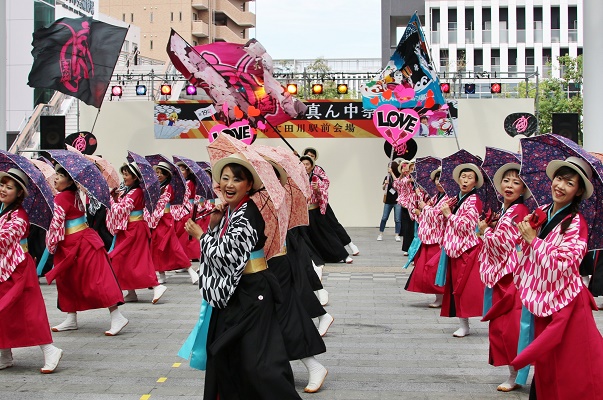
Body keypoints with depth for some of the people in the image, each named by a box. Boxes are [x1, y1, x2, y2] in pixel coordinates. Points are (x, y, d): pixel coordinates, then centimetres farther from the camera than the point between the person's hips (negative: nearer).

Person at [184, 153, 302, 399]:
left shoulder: (247, 216, -20)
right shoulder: (228, 211, 7)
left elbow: (223, 254, -23)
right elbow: (216, 250, 11)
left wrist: (200, 235, -8)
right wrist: (213, 224, -4)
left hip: (251, 293, -9)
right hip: (230, 292, 9)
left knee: (258, 363, -10)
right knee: (226, 356, 18)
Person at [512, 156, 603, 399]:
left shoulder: (576, 223, -11)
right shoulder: (540, 214, 6)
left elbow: (563, 263, -22)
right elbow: (527, 254, 16)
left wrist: (533, 240, -16)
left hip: (566, 301, -6)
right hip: (542, 298, 6)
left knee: (570, 366, -2)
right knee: (545, 364, 14)